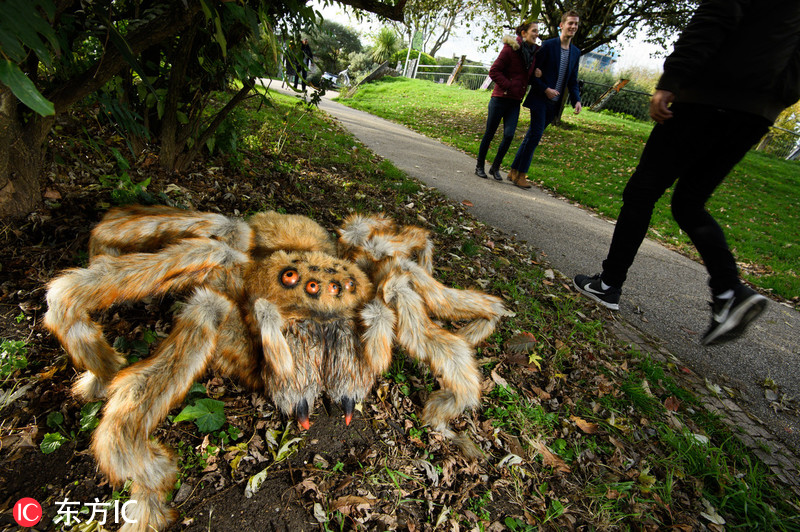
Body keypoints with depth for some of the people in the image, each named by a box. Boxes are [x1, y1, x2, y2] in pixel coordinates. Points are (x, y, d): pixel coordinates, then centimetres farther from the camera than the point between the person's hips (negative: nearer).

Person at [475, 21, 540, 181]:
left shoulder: (534, 52, 12)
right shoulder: (510, 48, -7)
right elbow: (494, 71, -10)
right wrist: (509, 86, -13)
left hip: (515, 102, 5)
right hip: (500, 98, -5)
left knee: (509, 135, -7)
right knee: (489, 134, 2)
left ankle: (495, 167, 8)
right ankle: (480, 166, 15)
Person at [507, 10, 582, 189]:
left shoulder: (575, 52, 14)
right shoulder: (548, 45, -4)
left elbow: (573, 81, 17)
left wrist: (576, 100, 2)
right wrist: (545, 89, -15)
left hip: (554, 103, 6)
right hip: (540, 99, -6)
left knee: (532, 136, 7)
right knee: (535, 135, -13)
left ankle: (514, 171, 12)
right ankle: (521, 174, -4)